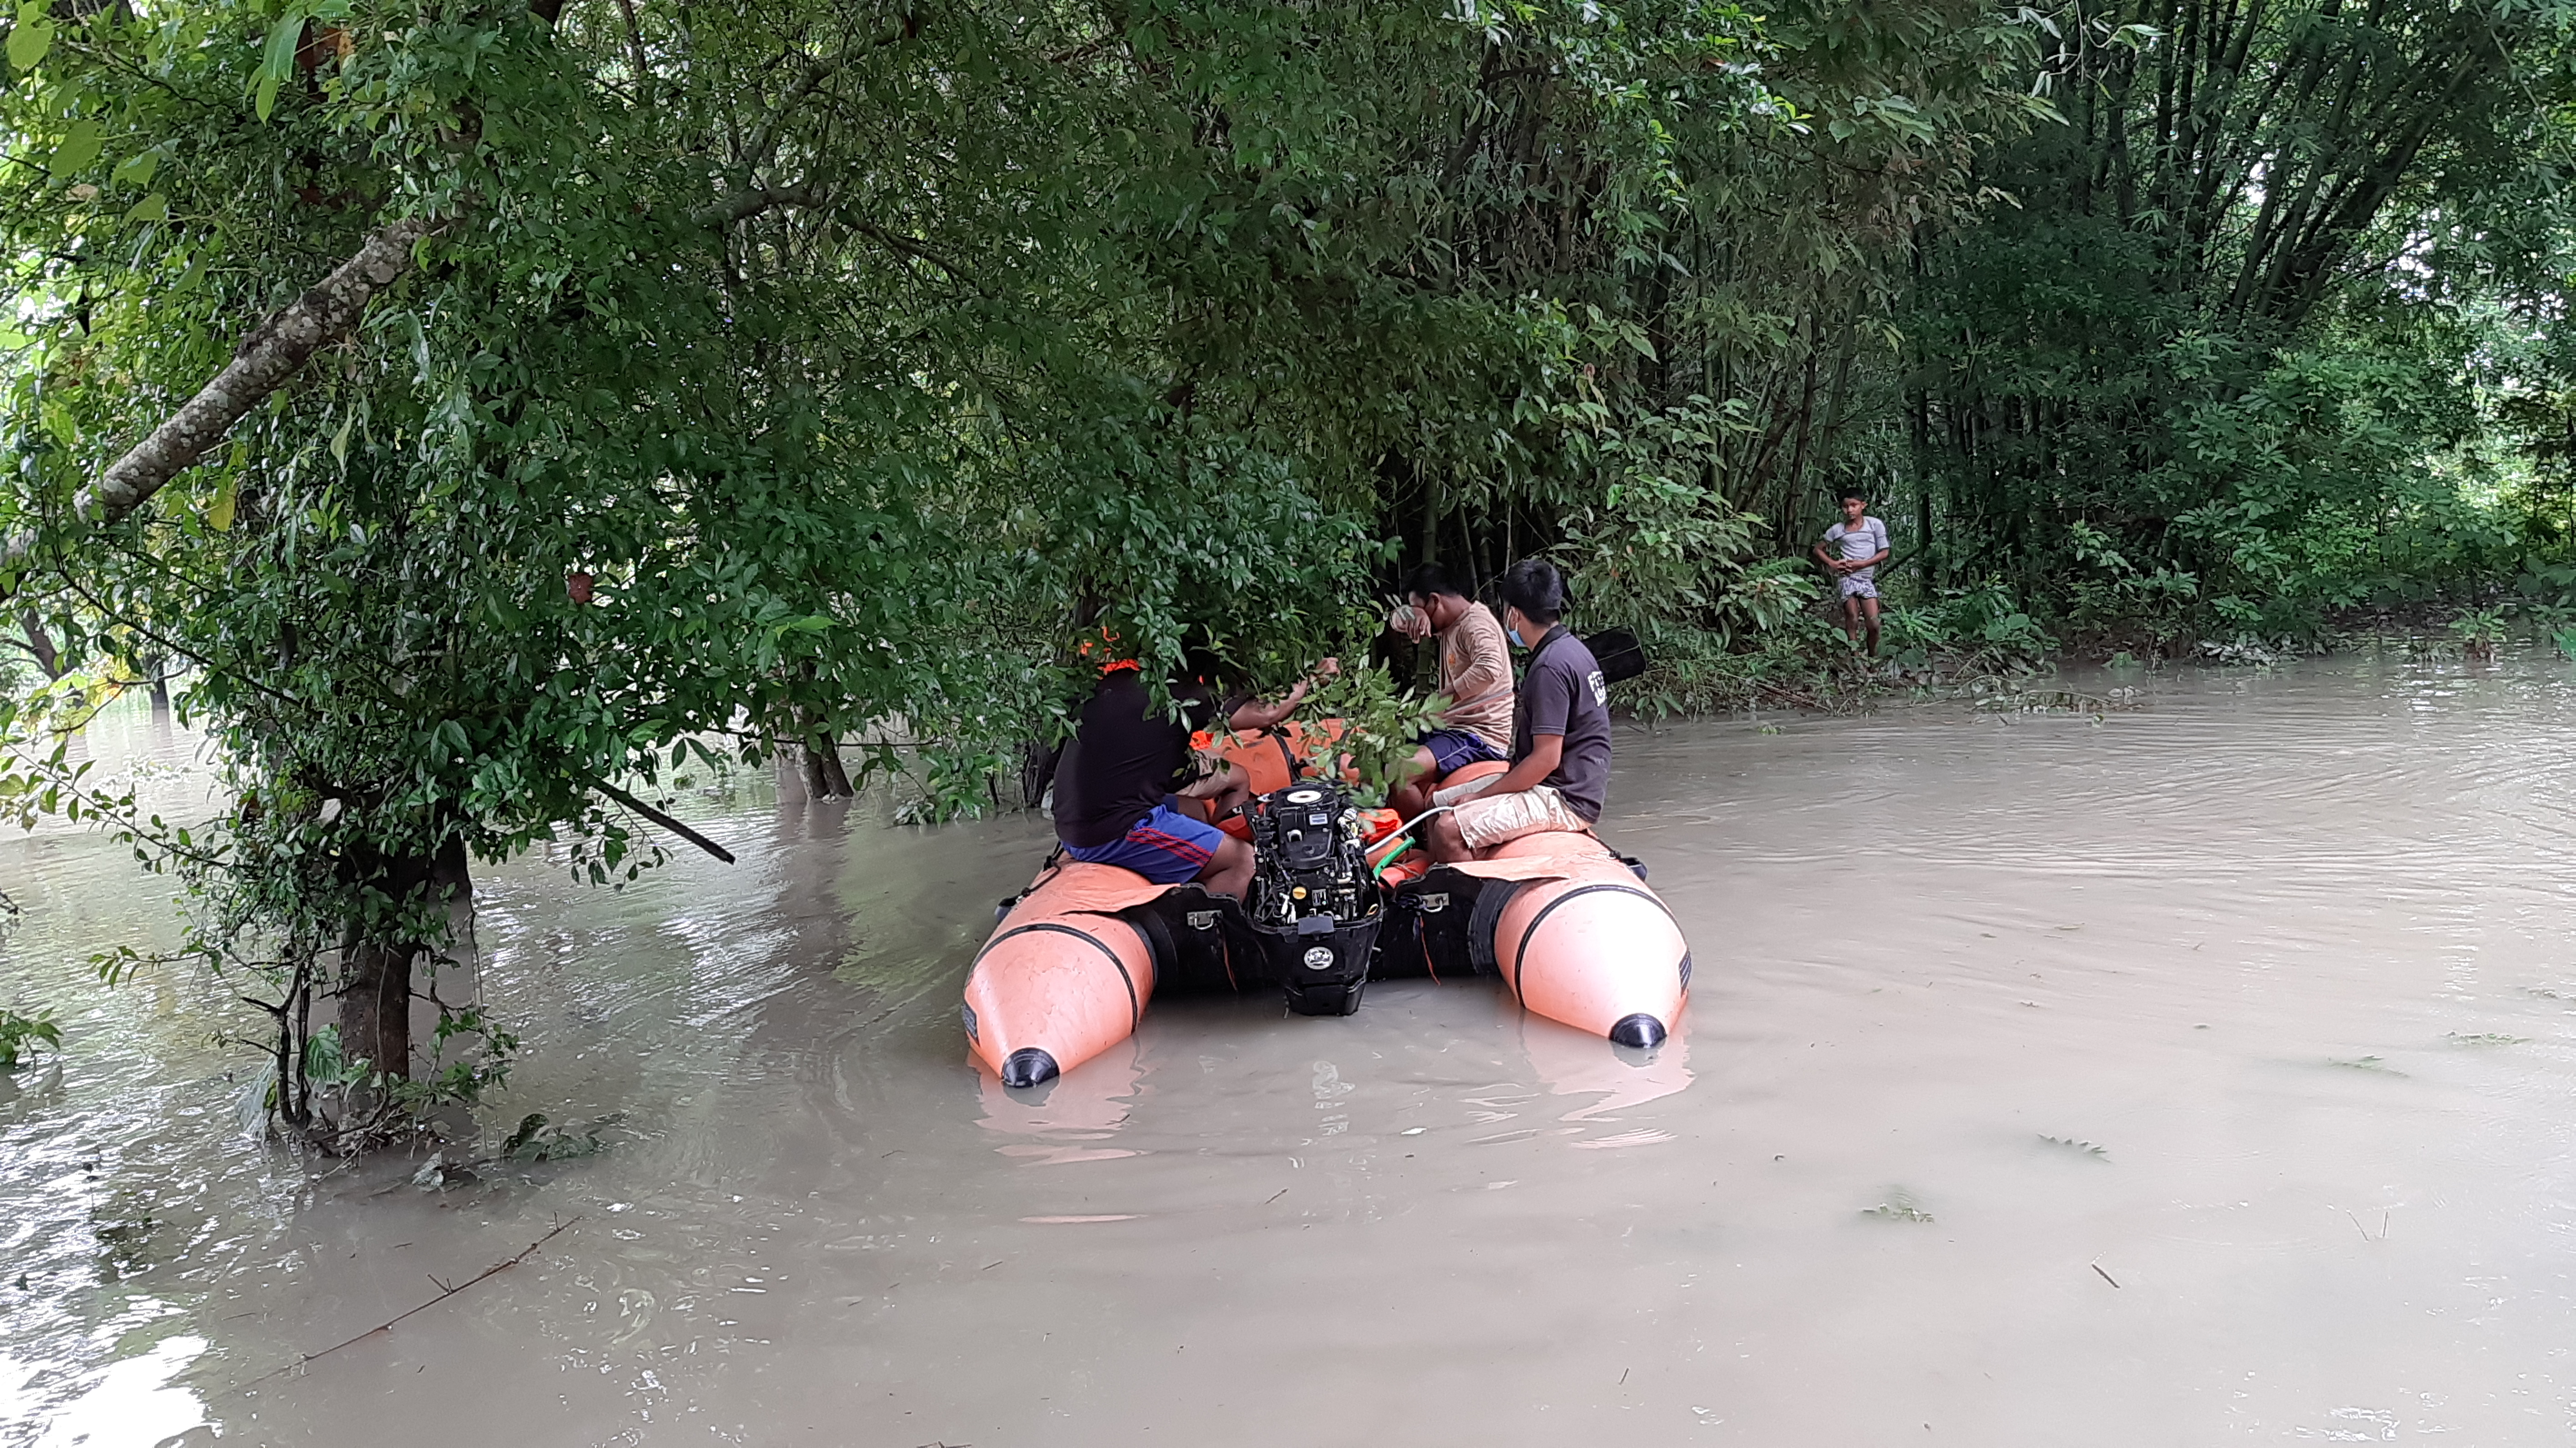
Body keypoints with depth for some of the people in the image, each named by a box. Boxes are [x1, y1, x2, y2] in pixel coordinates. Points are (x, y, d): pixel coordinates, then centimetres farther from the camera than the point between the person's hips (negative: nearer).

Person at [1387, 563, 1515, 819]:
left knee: (1398, 773, -29)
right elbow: (1399, 621, 21)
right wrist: (1413, 615, -3)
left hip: (1481, 736, -11)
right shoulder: (1449, 623, 14)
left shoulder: (1476, 625, -17)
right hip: (1451, 728, 11)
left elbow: (1489, 669, -36)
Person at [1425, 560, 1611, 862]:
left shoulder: (1551, 667, -20)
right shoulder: (1570, 648, 11)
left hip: (1564, 798, -11)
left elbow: (1547, 759, -23)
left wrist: (1480, 796, -15)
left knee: (1450, 831, -25)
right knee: (1438, 806, 14)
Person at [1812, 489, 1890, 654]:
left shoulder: (1875, 525, 2)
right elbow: (1818, 549, 15)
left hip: (1868, 578, 0)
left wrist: (1861, 564, -10)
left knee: (1874, 624, -5)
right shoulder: (1838, 530, 5)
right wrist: (1832, 563, -2)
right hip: (1846, 578, 0)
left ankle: (1874, 658, 9)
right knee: (1852, 623, -3)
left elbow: (1884, 553, 0)